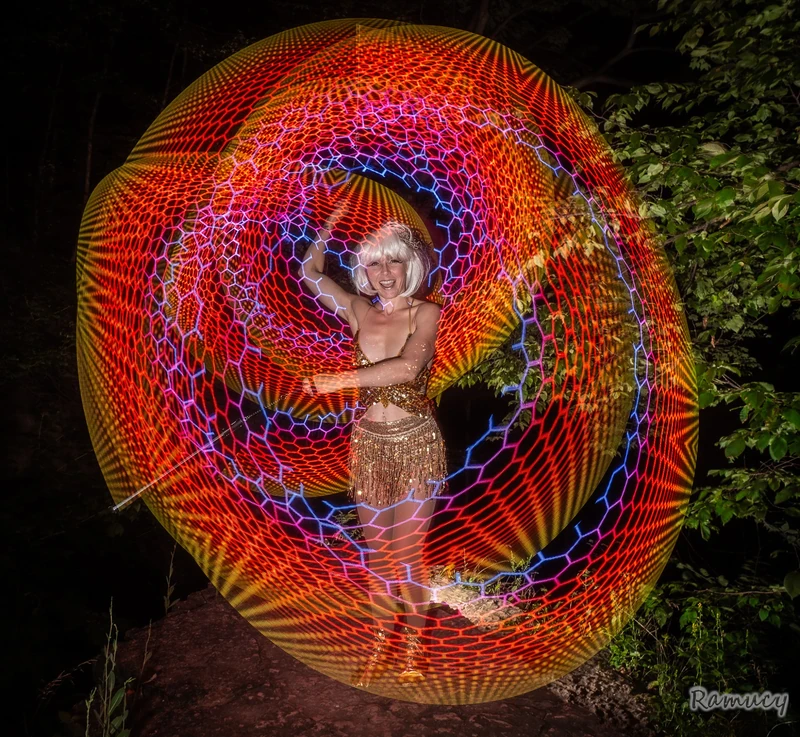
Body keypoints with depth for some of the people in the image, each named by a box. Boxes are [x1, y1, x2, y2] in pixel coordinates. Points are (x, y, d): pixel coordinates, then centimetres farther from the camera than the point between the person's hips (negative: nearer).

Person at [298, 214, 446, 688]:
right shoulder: (359, 310, 3)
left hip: (416, 443, -3)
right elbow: (310, 272, 12)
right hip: (369, 444, 4)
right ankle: (383, 638, 30)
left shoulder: (426, 313, -8)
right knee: (377, 551, 12)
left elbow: (407, 367, -26)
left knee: (407, 552, 3)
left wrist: (339, 380, -25)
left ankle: (415, 640, 25)